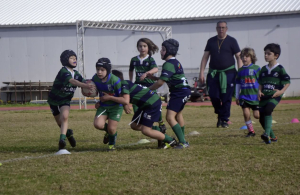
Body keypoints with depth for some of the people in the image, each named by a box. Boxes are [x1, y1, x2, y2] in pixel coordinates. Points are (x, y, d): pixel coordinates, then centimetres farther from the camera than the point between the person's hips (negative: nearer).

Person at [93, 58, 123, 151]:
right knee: (97, 124, -18)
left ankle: (112, 143, 26)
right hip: (103, 106, 4)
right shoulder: (95, 79, -9)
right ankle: (108, 131, 19)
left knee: (111, 128, -11)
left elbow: (123, 96, -15)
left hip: (115, 106, -4)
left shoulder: (115, 80, -25)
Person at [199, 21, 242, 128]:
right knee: (213, 96, -4)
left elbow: (239, 57, 1)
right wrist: (201, 72, 4)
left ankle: (224, 119, 7)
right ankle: (220, 114, 22)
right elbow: (205, 57, 12)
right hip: (213, 73, 3)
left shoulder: (231, 41, 2)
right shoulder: (211, 41, 11)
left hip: (228, 73, -3)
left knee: (226, 97, -4)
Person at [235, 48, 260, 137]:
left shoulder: (256, 68, -3)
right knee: (246, 113, -8)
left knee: (257, 115, -4)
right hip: (244, 96, 3)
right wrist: (237, 96, 16)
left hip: (255, 95, -3)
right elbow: (238, 84, 17)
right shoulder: (241, 70, 10)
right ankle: (251, 131, 7)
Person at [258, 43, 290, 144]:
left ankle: (267, 134, -37)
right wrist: (259, 91, 1)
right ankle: (272, 137, 21)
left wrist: (281, 91, -16)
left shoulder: (280, 69, -2)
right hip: (264, 96, 6)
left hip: (274, 96, -6)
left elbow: (287, 82, -2)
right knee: (262, 118, 3)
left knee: (267, 110, -31)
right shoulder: (263, 69, 15)